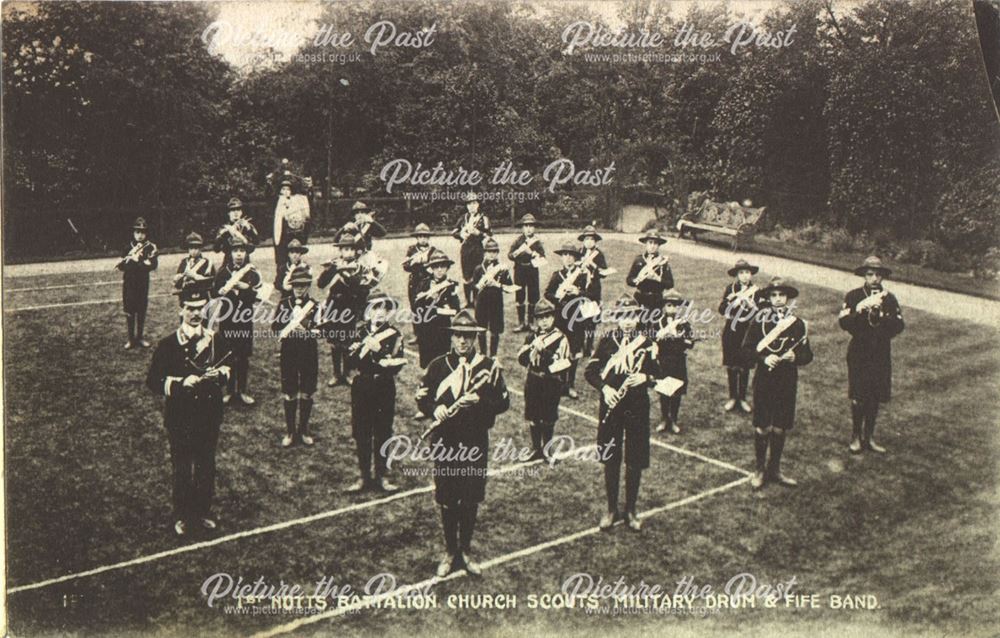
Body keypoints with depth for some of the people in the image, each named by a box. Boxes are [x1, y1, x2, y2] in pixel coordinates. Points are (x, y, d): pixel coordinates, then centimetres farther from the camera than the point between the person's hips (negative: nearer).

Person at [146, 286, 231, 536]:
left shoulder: (217, 340, 1)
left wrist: (220, 373, -10)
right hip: (180, 417, -3)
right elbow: (154, 382, -9)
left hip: (210, 415, 3)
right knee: (182, 469, 8)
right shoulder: (168, 344, -8)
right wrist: (181, 382, -24)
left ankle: (203, 511, 31)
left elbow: (229, 369, 13)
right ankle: (182, 516, 24)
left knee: (207, 466, 14)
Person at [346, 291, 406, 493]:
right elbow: (353, 360, -6)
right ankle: (364, 476, 17)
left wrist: (378, 350, -21)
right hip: (362, 387, 2)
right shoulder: (360, 332, 4)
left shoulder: (394, 335, -3)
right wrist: (365, 346, -20)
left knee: (382, 433, 4)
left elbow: (396, 365, -11)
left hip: (384, 388, -2)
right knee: (361, 433, 6)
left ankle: (381, 476, 16)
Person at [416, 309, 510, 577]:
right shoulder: (438, 365, 1)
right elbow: (422, 397, 5)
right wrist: (435, 408, -17)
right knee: (447, 500, 8)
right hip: (445, 442, 0)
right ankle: (450, 553, 24)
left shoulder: (489, 366, -1)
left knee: (471, 500, 9)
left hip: (475, 441, 0)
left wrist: (479, 400, -20)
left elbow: (504, 402, -2)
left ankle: (466, 551, 27)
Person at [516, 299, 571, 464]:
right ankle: (536, 450, 25)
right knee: (533, 419, 11)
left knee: (548, 420, 6)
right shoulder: (531, 337, 5)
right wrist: (532, 347, -18)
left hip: (551, 384, -4)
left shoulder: (560, 338, -8)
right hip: (533, 383, 4)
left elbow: (564, 362, -15)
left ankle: (546, 451, 22)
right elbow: (521, 359, 0)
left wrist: (544, 351, -21)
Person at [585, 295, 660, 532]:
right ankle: (611, 509, 22)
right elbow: (590, 371, -1)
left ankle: (631, 510, 22)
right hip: (611, 405, 0)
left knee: (635, 462, 6)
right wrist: (604, 387, -18)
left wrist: (645, 377, -18)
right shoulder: (606, 340, -1)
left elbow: (658, 373, 3)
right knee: (610, 460, 7)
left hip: (637, 407, 0)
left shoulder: (647, 343, 0)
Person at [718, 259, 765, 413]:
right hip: (731, 332, 0)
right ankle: (732, 397, 19)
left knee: (744, 367, 6)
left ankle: (742, 398, 19)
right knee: (731, 367, 5)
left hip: (748, 332, 0)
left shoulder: (756, 291, 0)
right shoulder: (730, 289, 0)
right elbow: (722, 309, -9)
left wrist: (752, 304, -18)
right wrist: (738, 300, -20)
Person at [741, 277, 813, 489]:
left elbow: (807, 355, 5)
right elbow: (746, 349, -2)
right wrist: (763, 358, -19)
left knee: (780, 429, 8)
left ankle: (774, 469, 24)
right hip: (764, 380, -2)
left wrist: (795, 357, -17)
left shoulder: (797, 324, 3)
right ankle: (760, 470, 16)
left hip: (787, 382, 2)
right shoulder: (759, 322, -1)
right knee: (762, 428, 1)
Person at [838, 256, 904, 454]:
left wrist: (880, 312, -21)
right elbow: (843, 323, -14)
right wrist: (860, 308, -28)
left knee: (875, 398, 8)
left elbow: (899, 326, -6)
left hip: (881, 354, 3)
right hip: (859, 353, -3)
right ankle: (856, 436, 13)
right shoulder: (853, 296, -3)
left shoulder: (889, 298, 3)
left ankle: (869, 437, 21)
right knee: (858, 398, -2)